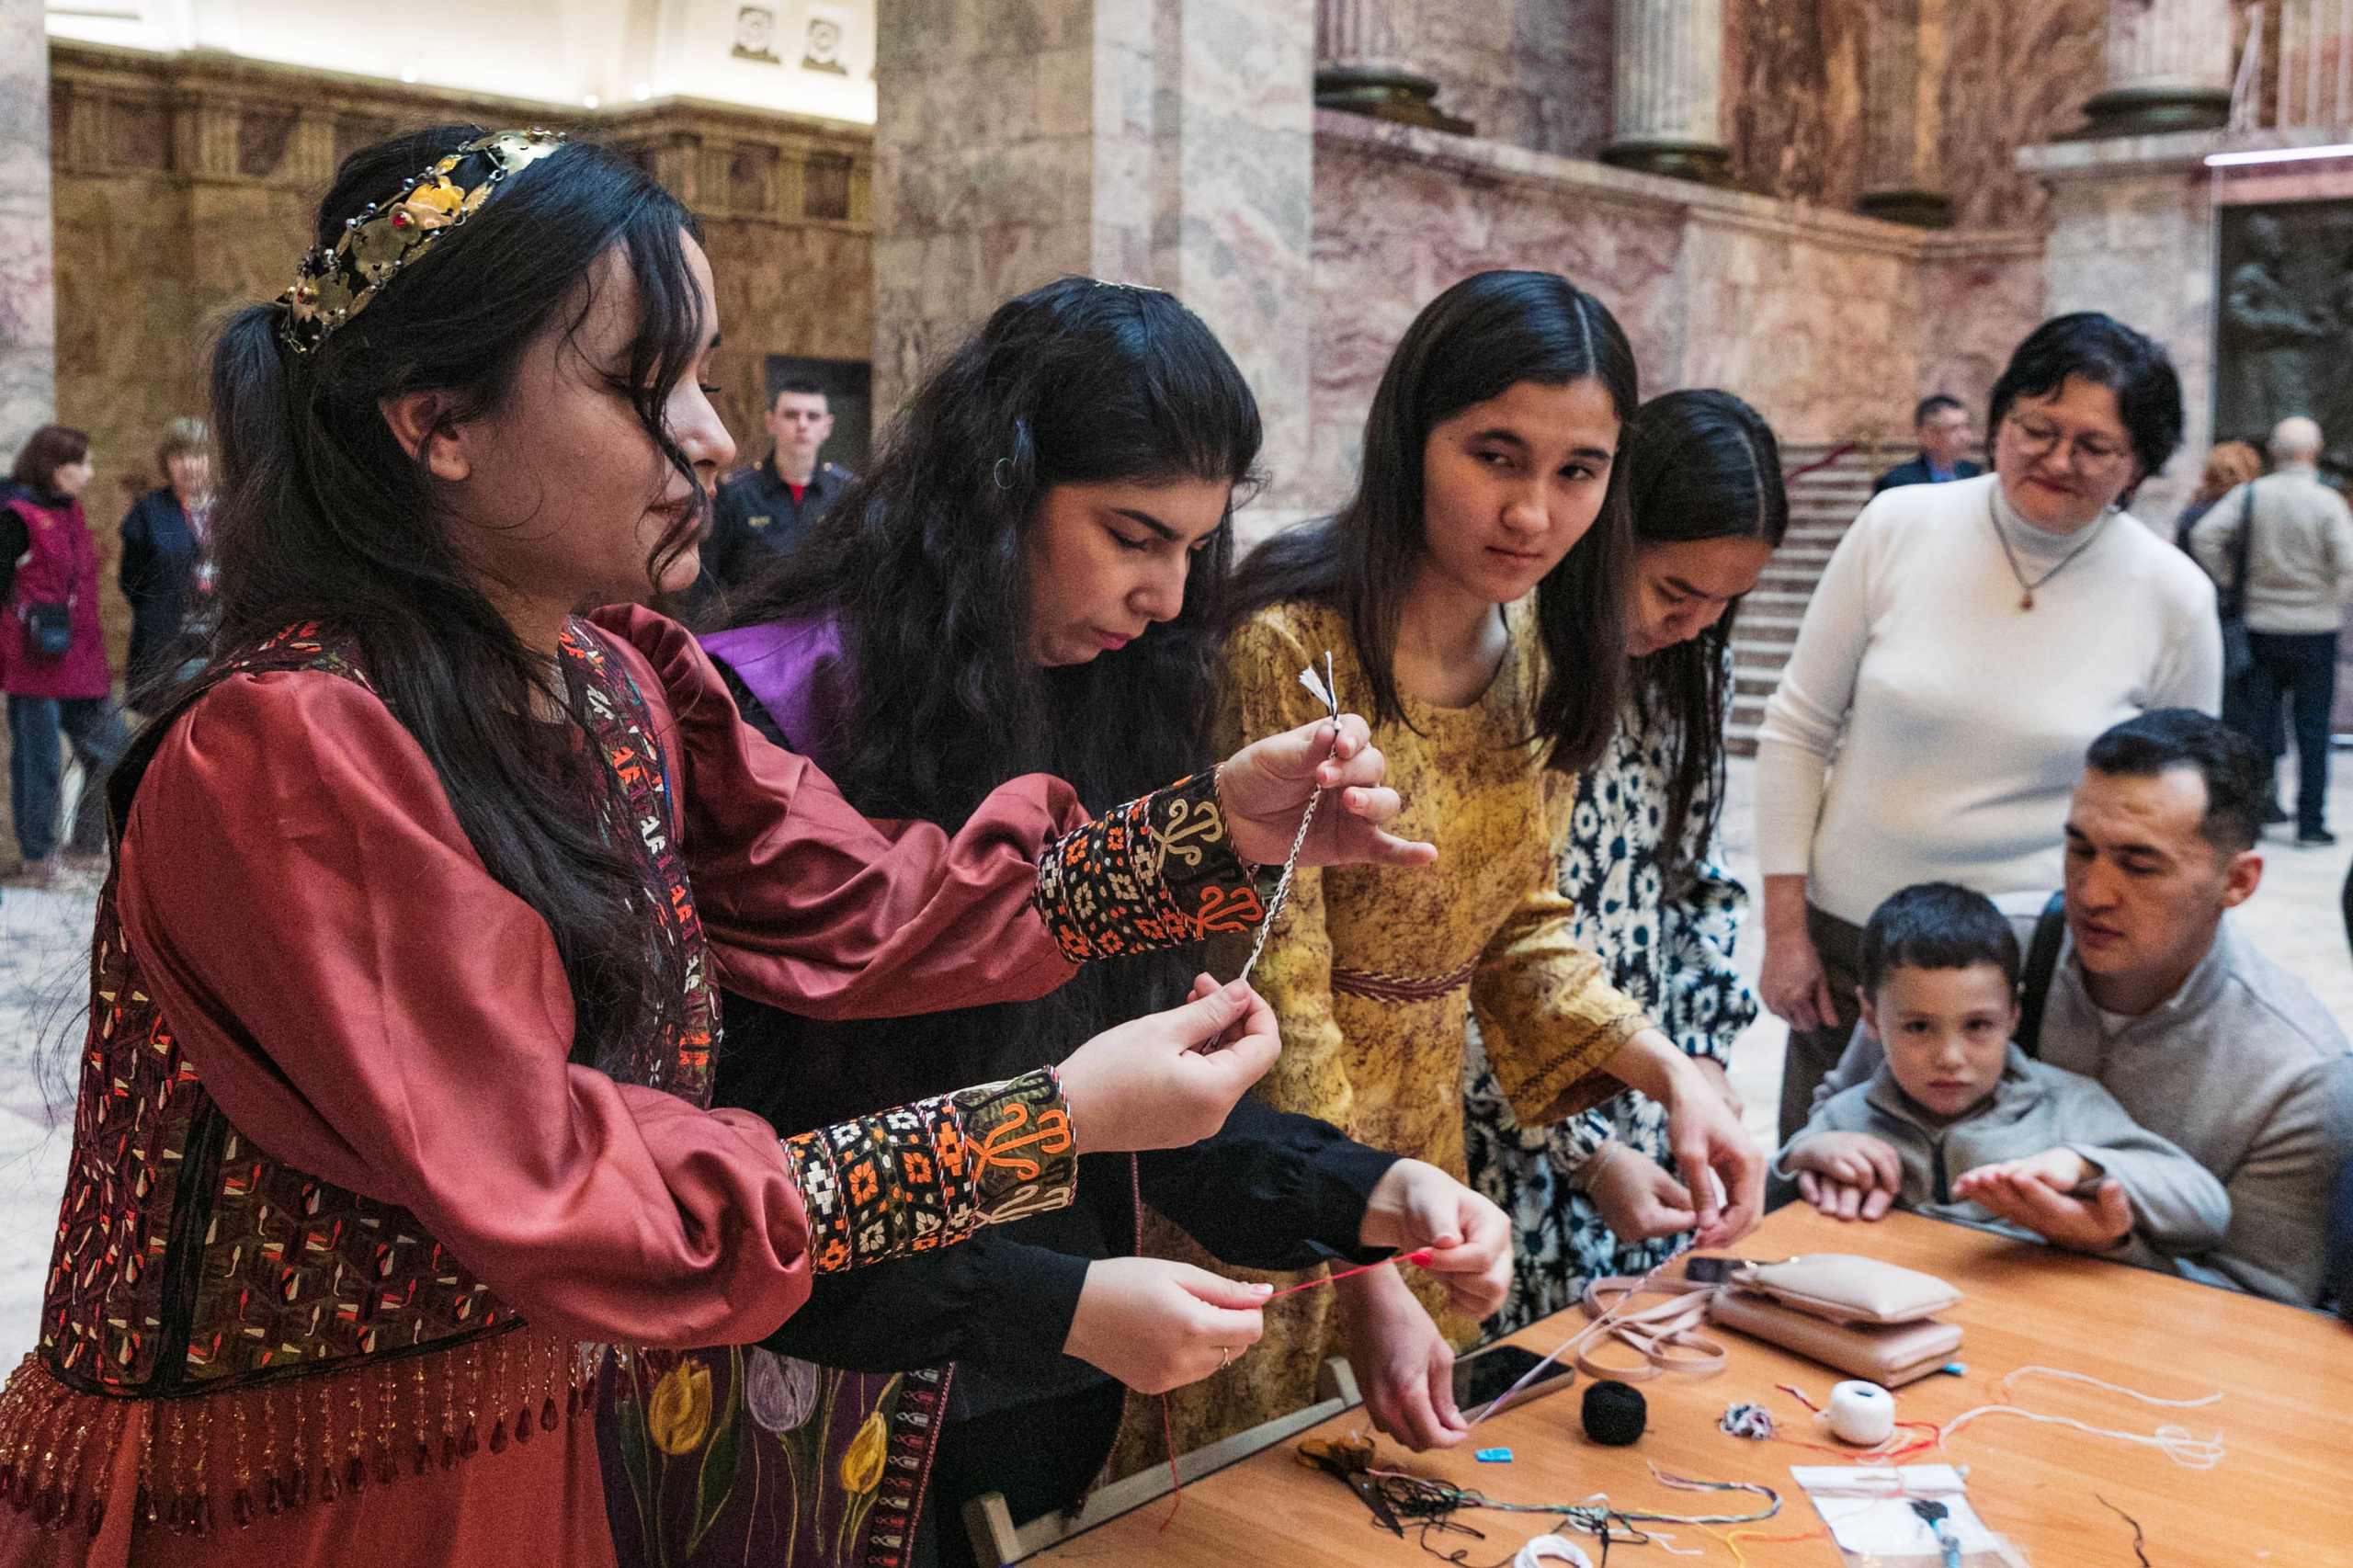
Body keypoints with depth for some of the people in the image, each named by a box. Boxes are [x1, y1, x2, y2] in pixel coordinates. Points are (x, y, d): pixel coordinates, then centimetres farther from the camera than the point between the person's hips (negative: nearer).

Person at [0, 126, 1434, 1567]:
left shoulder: (623, 687, -1)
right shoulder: (293, 748, -28)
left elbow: (860, 911, -4)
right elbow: (556, 1203, -29)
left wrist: (1223, 824, -12)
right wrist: (1054, 1124, -30)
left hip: (535, 1447, 8)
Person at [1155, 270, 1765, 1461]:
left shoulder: (1542, 651, -1)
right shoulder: (1290, 647, -24)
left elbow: (1518, 922, 7)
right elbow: (1272, 994, -24)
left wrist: (1668, 1071, -9)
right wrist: (1367, 1282, -25)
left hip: (1418, 1138, 7)